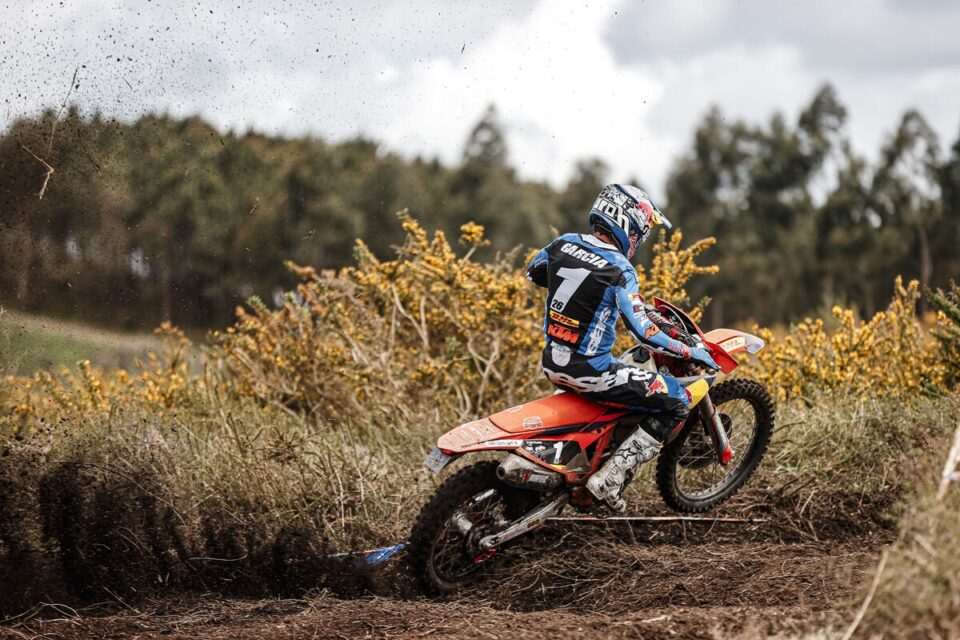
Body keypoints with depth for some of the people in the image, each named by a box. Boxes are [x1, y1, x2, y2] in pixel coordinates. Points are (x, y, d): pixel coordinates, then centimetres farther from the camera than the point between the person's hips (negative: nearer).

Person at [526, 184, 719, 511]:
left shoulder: (563, 243, 1)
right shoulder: (620, 271, -18)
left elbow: (534, 272, 23)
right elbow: (644, 333, -20)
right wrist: (691, 352, -8)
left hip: (552, 363, 8)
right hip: (588, 370, -8)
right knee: (676, 401, 0)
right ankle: (610, 478, -5)